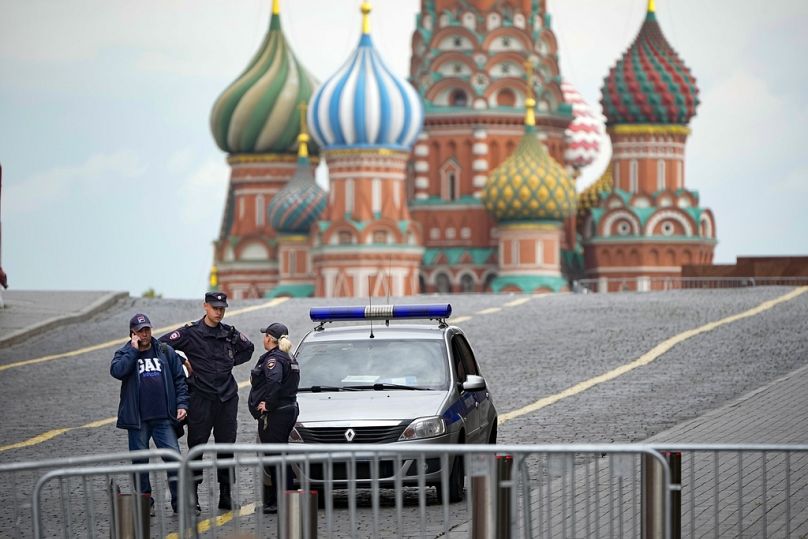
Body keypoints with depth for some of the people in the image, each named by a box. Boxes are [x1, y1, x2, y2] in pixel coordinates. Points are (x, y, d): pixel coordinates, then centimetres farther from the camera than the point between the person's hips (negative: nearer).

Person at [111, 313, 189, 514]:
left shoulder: (165, 352, 9)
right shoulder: (125, 354, 4)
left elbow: (179, 379, 11)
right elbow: (117, 371, -18)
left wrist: (182, 404, 1)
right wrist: (134, 350, -12)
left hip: (164, 417, 1)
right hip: (137, 418, -1)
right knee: (140, 460, 5)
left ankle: (179, 500, -2)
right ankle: (145, 501, 15)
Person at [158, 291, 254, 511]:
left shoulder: (230, 333, 10)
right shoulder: (190, 332, -4)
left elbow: (248, 348, 27)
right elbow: (161, 345, -8)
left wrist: (231, 362, 13)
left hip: (227, 397, 4)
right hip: (201, 398, -4)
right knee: (196, 446, -4)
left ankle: (226, 495, 12)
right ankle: (192, 495, -2)